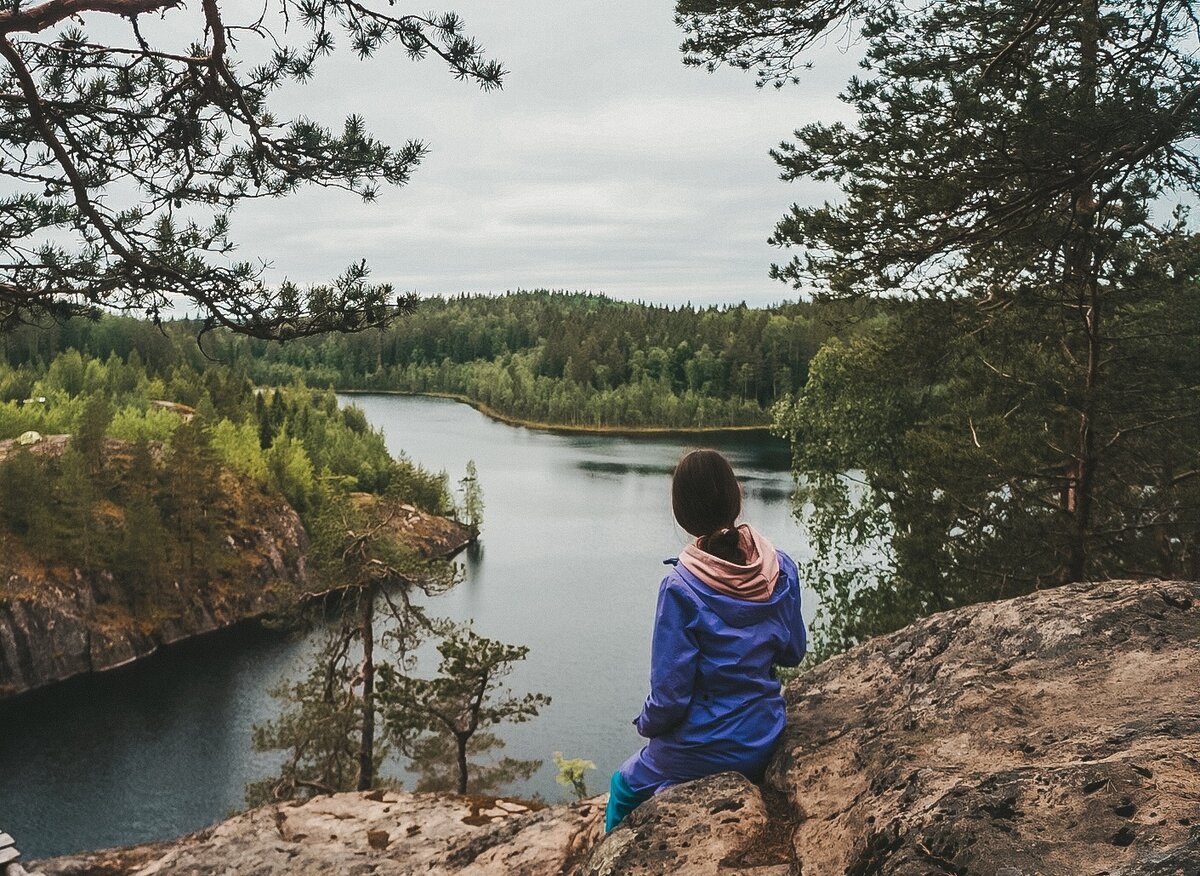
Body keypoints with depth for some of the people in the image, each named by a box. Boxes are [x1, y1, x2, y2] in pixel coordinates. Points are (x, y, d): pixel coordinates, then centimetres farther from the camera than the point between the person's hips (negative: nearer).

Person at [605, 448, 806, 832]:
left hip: (704, 750, -5)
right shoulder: (781, 569, -11)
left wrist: (647, 724, -1)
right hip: (765, 742, 5)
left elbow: (669, 692, -20)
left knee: (623, 786, 25)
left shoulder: (680, 588, -25)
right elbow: (793, 652, 4)